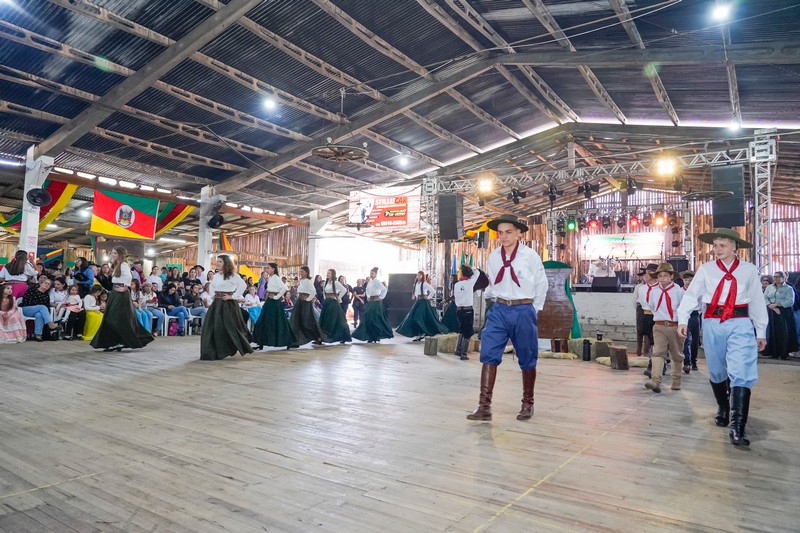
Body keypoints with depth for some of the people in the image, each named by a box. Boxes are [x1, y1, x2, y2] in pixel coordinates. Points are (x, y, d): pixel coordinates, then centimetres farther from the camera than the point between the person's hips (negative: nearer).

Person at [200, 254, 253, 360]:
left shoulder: (232, 275, -9)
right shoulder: (216, 276, 13)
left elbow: (243, 285, -18)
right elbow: (211, 285, 32)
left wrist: (233, 296, -16)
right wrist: (212, 295, 15)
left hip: (228, 304, -7)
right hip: (217, 303, 7)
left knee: (231, 327, -3)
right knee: (211, 327, 4)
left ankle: (244, 347, 14)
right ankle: (212, 352, 16)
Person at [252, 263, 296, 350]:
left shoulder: (276, 278, -13)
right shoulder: (270, 279, 12)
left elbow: (284, 288, -24)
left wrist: (277, 297, -18)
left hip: (275, 302, -9)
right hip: (269, 301, 9)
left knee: (277, 322, -5)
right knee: (263, 322, 8)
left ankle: (288, 342, 4)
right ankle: (261, 343, 13)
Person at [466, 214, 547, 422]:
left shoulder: (530, 256, -8)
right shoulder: (493, 256, 3)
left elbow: (541, 285, 3)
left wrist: (532, 310, 6)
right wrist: (502, 302, 13)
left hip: (523, 311, -3)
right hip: (499, 310, 3)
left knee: (527, 359, 9)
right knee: (488, 355, -8)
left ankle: (527, 404, 27)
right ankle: (484, 406, -6)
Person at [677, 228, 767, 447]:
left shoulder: (749, 270, 5)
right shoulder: (706, 270, 5)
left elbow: (757, 302, 8)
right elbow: (691, 295, -1)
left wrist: (761, 332, 10)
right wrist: (682, 319, -14)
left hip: (740, 325, -1)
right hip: (713, 324, 1)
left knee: (741, 374, -12)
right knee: (717, 371, 12)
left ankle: (737, 427, -10)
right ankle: (722, 409, 36)